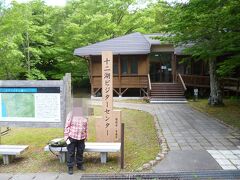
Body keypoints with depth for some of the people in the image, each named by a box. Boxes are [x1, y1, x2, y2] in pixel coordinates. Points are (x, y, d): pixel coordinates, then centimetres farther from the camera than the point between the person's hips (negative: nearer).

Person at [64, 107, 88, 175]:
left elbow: (86, 128, 13)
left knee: (80, 152, 13)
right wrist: (66, 138, -12)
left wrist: (85, 137, 14)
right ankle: (70, 167, 14)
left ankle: (79, 165, 30)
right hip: (72, 137, -4)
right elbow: (67, 127, -8)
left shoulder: (84, 117, 6)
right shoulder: (70, 116, -6)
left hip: (81, 138, 4)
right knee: (71, 153, 3)